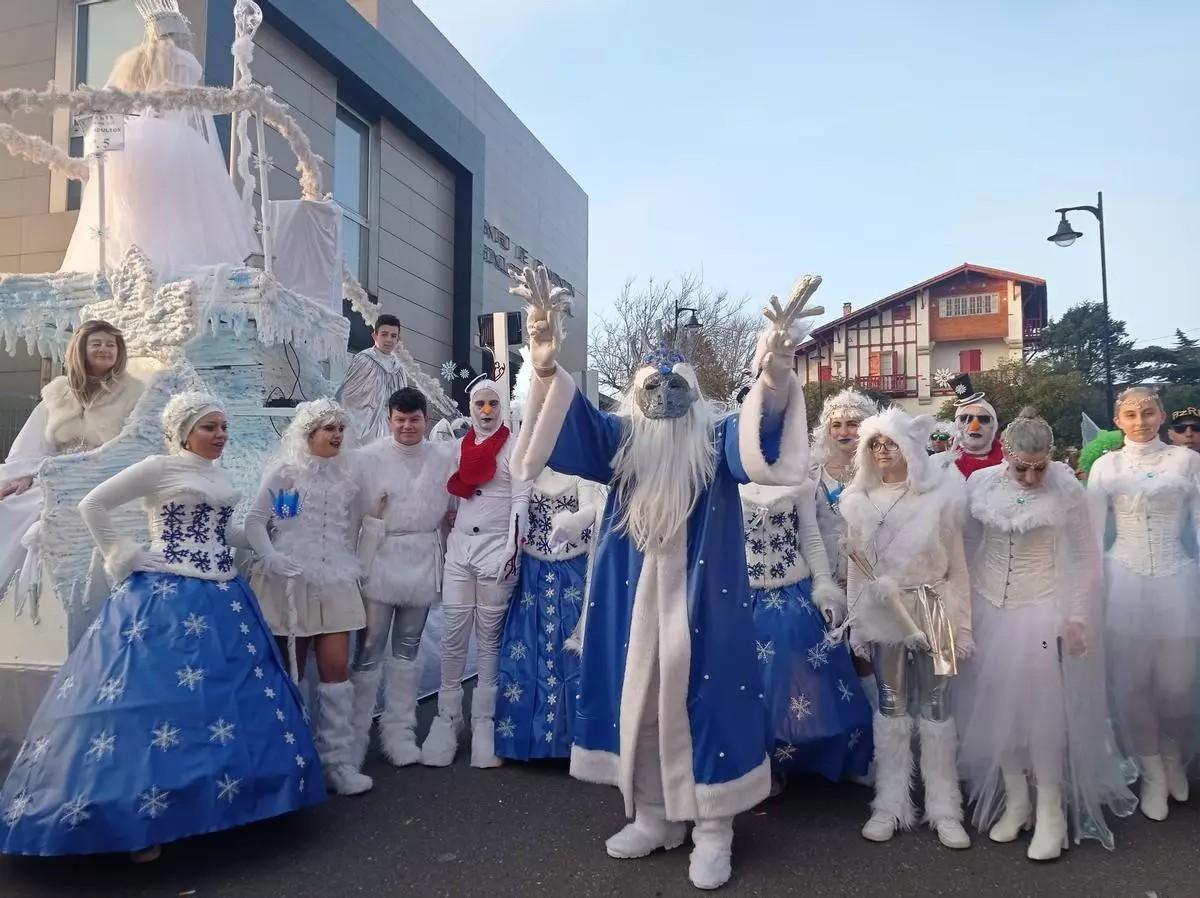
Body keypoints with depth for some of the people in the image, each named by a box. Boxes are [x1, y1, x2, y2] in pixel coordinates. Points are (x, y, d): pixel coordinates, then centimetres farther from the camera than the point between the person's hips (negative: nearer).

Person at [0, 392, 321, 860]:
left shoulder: (219, 475, 14)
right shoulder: (158, 468, -7)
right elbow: (92, 505, -6)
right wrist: (124, 557, -7)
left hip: (223, 598, 7)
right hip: (166, 597, -7)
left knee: (231, 693, 8)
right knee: (159, 696, -6)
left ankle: (220, 797, 20)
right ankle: (144, 820, 5)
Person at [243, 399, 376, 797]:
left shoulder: (352, 473, 7)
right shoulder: (283, 471, -1)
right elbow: (255, 521, -1)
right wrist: (270, 557, -13)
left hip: (335, 582, 2)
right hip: (290, 581, -2)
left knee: (336, 669, -3)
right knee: (290, 671, 8)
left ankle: (338, 761, 3)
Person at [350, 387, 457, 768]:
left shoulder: (444, 457, 4)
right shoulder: (371, 457, -3)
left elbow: (450, 512, 11)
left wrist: (449, 561, 5)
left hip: (423, 563, 3)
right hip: (381, 562, -3)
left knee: (407, 650, 14)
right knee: (370, 652, -2)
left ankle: (398, 731, 24)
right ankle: (355, 735, 10)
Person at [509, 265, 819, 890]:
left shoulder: (718, 439, 1)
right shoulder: (619, 438, 7)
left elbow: (763, 435, -20)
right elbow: (569, 421, -11)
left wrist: (774, 373, -42)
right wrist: (546, 365, -34)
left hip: (698, 596, -2)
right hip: (636, 596, 3)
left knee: (703, 698, 1)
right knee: (638, 700, 10)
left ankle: (713, 830, 16)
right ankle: (654, 817, 27)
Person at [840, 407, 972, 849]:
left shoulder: (941, 495, -5)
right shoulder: (859, 500, 2)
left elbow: (956, 565, 0)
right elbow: (856, 566, 7)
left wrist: (961, 627, 0)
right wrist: (857, 624, 6)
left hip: (931, 611, -2)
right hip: (883, 612, 2)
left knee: (936, 708, 4)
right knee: (890, 707, 9)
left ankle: (945, 808, 16)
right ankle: (891, 805, 18)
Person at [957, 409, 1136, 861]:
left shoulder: (1066, 488, -11)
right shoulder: (980, 483, -4)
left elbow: (1085, 556, -4)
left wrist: (1077, 616, -7)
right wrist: (963, 604, 7)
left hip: (1042, 608, -3)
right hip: (989, 607, 3)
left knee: (1044, 708, -3)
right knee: (997, 706, 7)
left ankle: (1052, 810, 13)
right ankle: (1015, 800, 23)